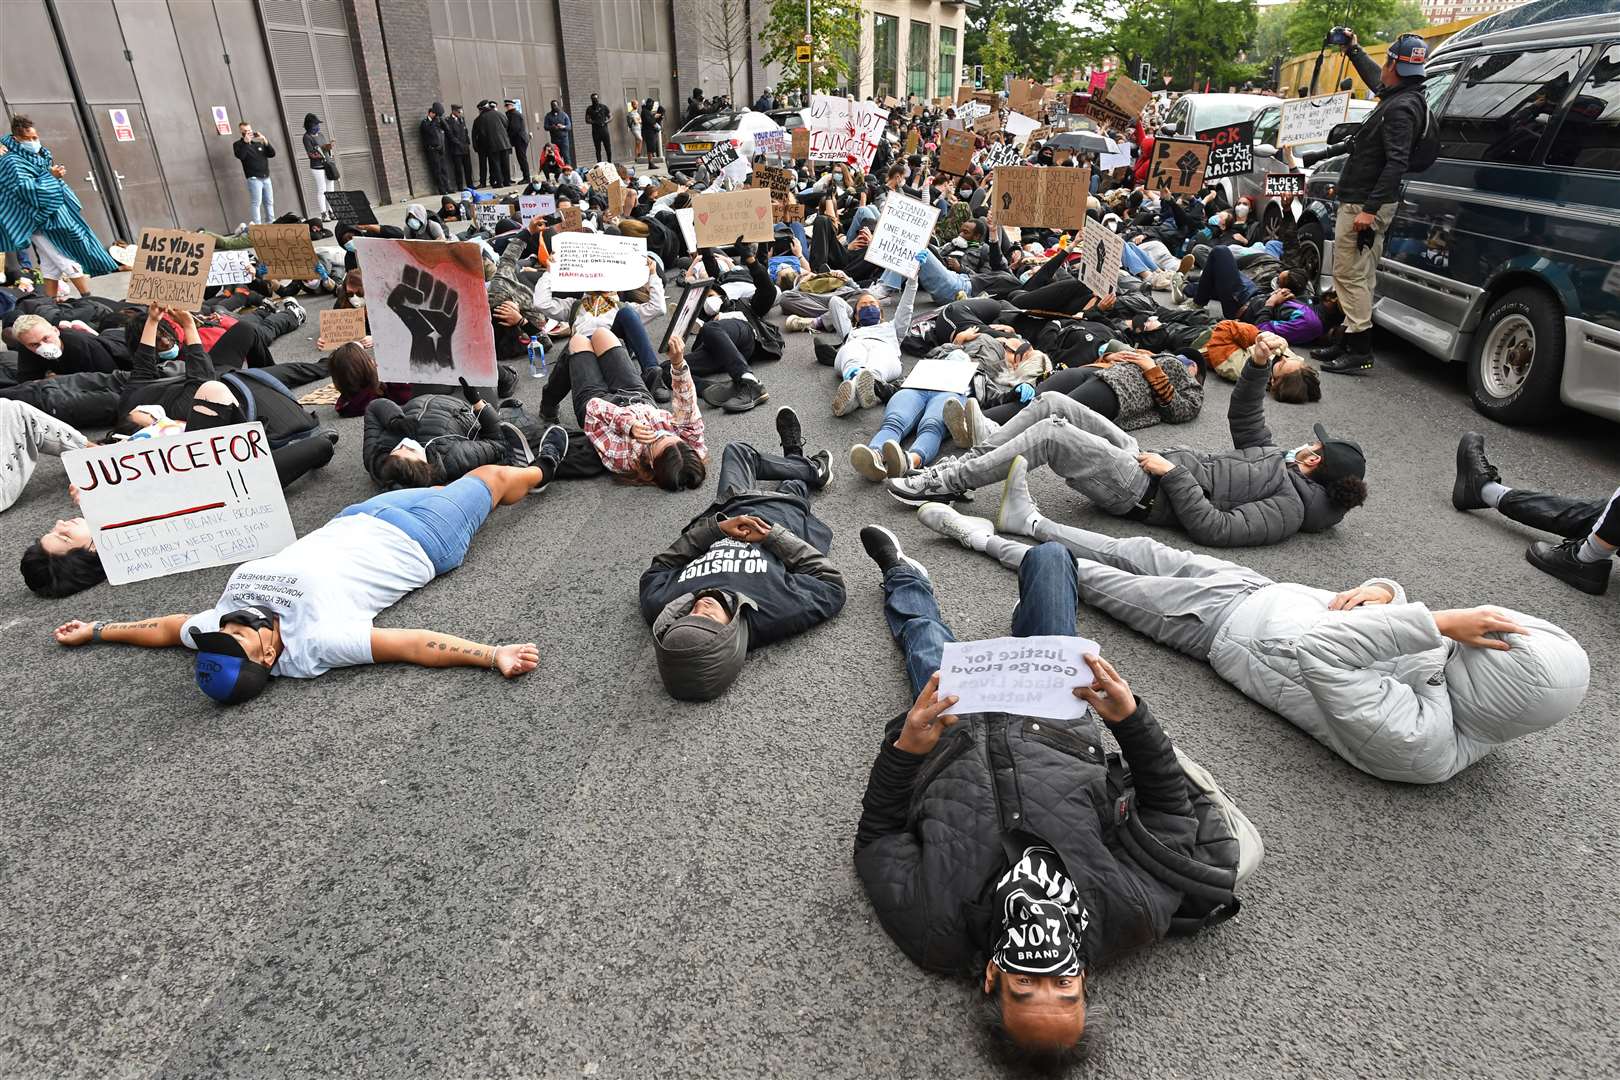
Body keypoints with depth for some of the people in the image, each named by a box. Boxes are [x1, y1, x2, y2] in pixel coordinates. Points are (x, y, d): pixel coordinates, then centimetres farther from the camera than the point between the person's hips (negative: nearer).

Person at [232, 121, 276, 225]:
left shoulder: (258, 143, 17)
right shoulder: (238, 144, 3)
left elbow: (272, 154, 7)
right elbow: (240, 156, -16)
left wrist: (265, 142, -6)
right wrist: (245, 142, -18)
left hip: (266, 177, 5)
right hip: (254, 179, -5)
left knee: (269, 202, 9)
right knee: (256, 203, -10)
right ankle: (257, 225, -12)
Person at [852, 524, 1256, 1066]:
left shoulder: (933, 931, -36)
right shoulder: (1133, 914, -36)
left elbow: (878, 832, -21)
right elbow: (1168, 810, -21)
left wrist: (905, 747, -36)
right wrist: (1131, 718, -34)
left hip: (954, 740, -1)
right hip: (1063, 726, 2)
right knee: (1048, 556, 12)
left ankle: (904, 575, 61)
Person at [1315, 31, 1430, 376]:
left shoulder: (1401, 108, -17)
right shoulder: (1400, 97, 15)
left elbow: (1396, 163, -25)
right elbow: (1376, 80, 39)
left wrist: (1369, 208, -28)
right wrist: (1354, 50, 44)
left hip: (1363, 205, -11)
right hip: (1363, 202, 11)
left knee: (1351, 275, -10)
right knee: (1357, 276, 14)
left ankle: (1359, 352, -9)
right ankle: (1351, 341, 22)